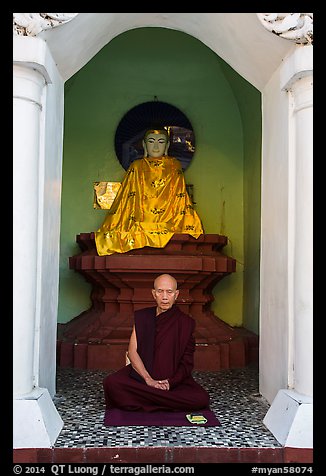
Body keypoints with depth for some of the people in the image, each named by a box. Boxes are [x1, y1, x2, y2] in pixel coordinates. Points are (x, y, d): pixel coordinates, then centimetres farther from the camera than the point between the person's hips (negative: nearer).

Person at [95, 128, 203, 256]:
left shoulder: (175, 166, 13)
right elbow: (125, 198, 11)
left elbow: (181, 198, 10)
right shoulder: (137, 166, 12)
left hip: (169, 225, 0)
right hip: (140, 224, 0)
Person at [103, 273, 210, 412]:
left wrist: (171, 382, -17)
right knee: (111, 382, -29)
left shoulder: (185, 322, 3)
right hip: (141, 374, 0)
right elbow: (132, 351, -1)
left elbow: (187, 362, 1)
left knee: (202, 399, -29)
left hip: (175, 380, 0)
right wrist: (148, 379, -16)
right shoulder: (142, 316, 8)